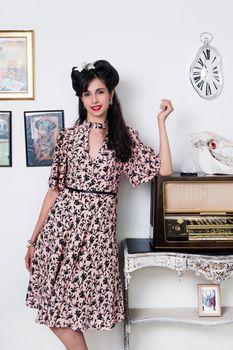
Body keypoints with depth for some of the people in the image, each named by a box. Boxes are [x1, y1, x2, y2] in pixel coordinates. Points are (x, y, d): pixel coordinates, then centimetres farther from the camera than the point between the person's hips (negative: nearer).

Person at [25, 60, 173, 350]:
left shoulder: (125, 137, 8)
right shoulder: (68, 136, 7)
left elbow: (164, 169, -2)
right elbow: (55, 189, 8)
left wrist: (161, 121, 0)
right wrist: (34, 238, 7)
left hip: (100, 226, -1)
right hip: (62, 221, 1)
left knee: (82, 307, 1)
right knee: (55, 309, 2)